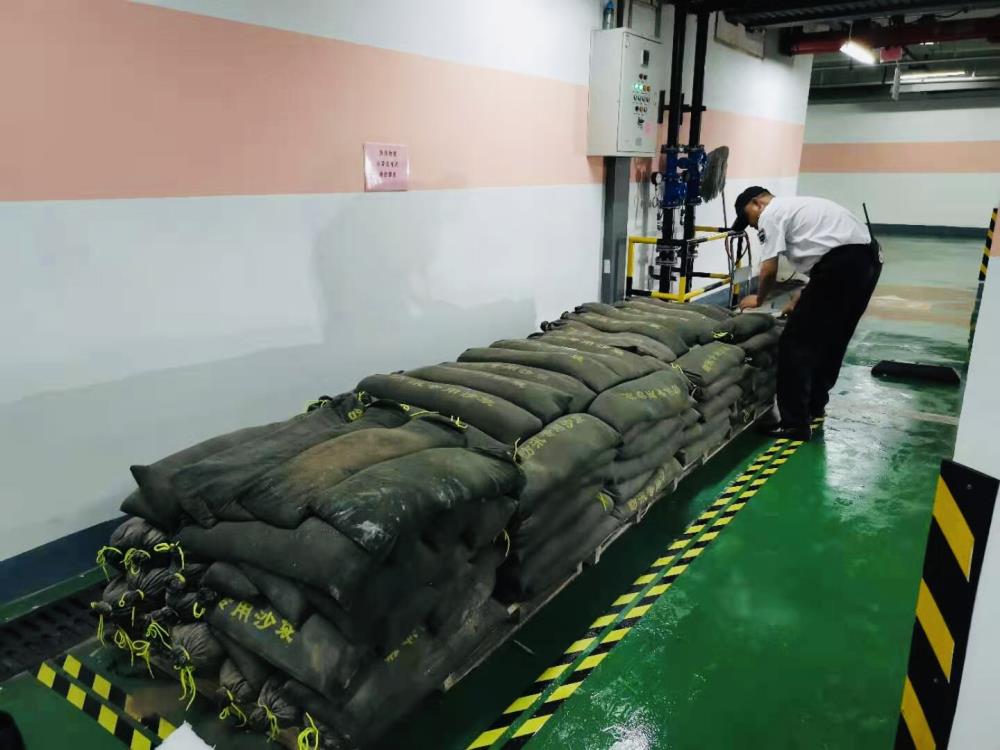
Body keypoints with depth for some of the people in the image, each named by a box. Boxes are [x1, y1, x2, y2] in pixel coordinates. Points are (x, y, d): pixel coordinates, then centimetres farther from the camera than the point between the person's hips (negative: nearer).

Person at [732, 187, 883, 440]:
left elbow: (769, 269, -4)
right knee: (831, 338, 23)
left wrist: (758, 299, 15)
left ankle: (795, 423, 0)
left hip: (843, 262, -10)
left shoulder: (771, 214, 2)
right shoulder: (796, 206, 30)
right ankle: (816, 404, 37)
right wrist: (801, 299, 31)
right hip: (868, 257, 10)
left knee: (796, 343, -3)